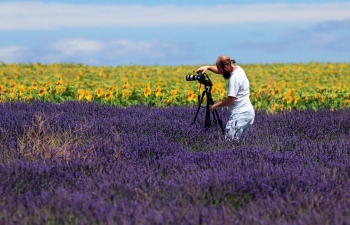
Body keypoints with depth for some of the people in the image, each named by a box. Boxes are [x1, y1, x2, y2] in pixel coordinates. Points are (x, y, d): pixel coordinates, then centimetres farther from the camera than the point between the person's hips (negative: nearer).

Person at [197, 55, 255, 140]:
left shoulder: (234, 78, -19)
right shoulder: (238, 69, 9)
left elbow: (230, 100, -18)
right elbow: (219, 71, 24)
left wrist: (215, 105, -5)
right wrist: (207, 67, 8)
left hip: (241, 115, -10)